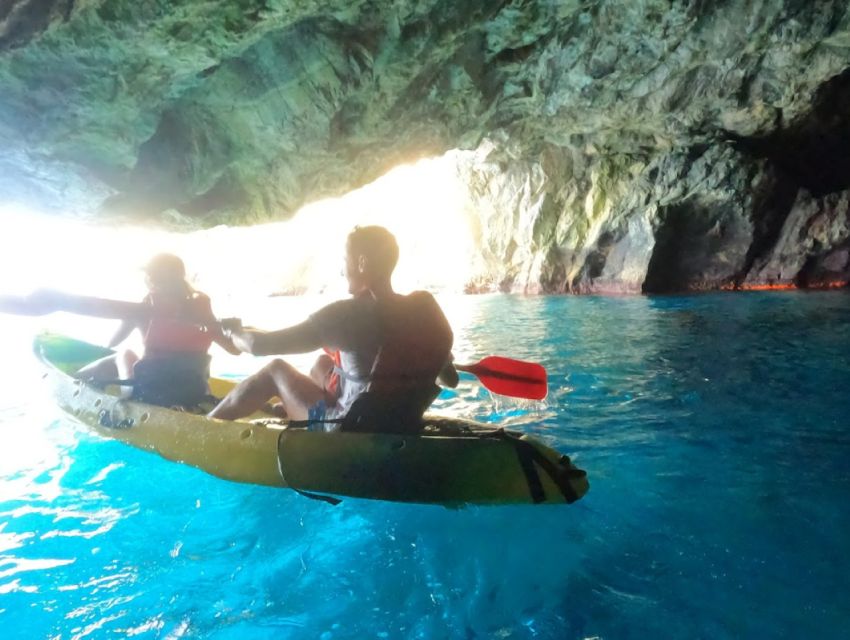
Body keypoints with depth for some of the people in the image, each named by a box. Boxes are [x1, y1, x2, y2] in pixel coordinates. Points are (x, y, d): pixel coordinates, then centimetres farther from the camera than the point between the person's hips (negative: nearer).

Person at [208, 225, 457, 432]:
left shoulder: (348, 313, -22)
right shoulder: (426, 307, -7)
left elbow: (259, 345, -17)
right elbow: (450, 379, 4)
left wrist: (234, 331, 6)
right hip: (403, 429, 6)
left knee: (276, 369, 14)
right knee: (323, 364, 26)